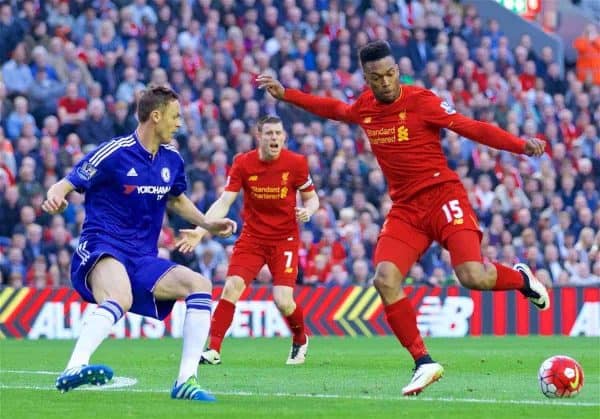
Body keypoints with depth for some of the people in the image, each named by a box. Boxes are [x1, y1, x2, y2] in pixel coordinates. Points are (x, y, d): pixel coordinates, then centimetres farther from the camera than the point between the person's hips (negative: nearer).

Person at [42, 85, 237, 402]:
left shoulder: (171, 159, 12)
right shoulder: (113, 153, -8)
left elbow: (176, 199, 33)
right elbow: (65, 185, -6)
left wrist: (207, 224, 21)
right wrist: (54, 199, -29)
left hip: (143, 260, 7)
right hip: (101, 250, -7)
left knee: (199, 285, -9)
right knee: (120, 299, -39)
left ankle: (186, 380, -10)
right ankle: (74, 370, -53)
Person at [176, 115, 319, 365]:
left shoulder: (296, 163, -8)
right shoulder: (243, 163, -7)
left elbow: (311, 197, 6)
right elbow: (223, 202, -9)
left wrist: (307, 210, -19)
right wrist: (199, 231, -21)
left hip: (285, 239, -1)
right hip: (252, 237, 1)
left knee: (283, 301, -12)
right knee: (232, 287, -17)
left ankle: (300, 340, 20)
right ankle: (213, 349, -11)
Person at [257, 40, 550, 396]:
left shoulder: (420, 100, -9)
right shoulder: (364, 107, 8)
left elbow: (471, 127, -15)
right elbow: (334, 109, 30)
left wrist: (521, 146, -26)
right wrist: (285, 94, 33)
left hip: (442, 196, -5)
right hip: (405, 208, 5)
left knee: (474, 277, -23)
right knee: (385, 279, -15)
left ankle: (520, 278, 14)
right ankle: (424, 363, -5)